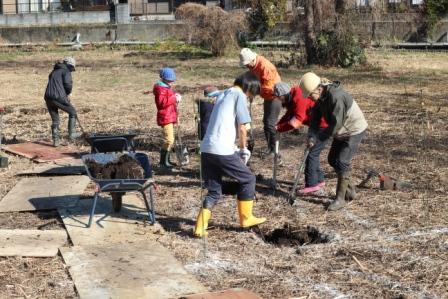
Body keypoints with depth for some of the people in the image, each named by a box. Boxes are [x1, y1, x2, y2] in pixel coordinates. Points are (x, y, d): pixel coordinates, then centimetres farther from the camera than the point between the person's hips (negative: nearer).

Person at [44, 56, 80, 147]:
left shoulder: (54, 71, 25)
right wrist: (68, 93, 5)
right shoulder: (66, 71, 1)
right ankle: (71, 134, 14)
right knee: (72, 112, 14)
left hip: (48, 98, 7)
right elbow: (68, 83, -15)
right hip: (58, 97, -7)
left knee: (55, 120, 18)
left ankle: (56, 140, 18)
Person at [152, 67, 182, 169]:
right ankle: (163, 161, -11)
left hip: (170, 117, 11)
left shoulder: (168, 87, 19)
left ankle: (167, 160, 23)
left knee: (169, 139, 15)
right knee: (169, 140, -16)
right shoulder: (160, 88, -12)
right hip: (165, 117, -11)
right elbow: (161, 102, -24)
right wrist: (174, 98, -23)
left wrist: (176, 97, 9)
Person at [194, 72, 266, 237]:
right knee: (248, 179, 12)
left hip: (206, 149, 8)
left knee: (214, 191, 14)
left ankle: (200, 227, 3)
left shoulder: (223, 94, 22)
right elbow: (242, 128, -6)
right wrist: (243, 149, 8)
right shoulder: (239, 95, -2)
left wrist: (236, 147, 20)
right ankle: (246, 218, 21)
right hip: (222, 151, -8)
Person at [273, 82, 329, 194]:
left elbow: (295, 123, -29)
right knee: (313, 152, 18)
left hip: (324, 125, -10)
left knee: (312, 153, -7)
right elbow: (288, 115, 7)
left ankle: (311, 184, -2)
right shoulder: (292, 98, 5)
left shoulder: (299, 99, -26)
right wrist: (277, 126, -8)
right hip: (317, 124, 10)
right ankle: (319, 179, 28)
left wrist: (279, 128, -20)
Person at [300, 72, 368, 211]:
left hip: (354, 131, -9)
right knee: (332, 159, 12)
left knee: (342, 162, -12)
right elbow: (315, 119, -2)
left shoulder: (336, 96, -32)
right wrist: (311, 136, -20)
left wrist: (318, 138, -26)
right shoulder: (320, 98, -3)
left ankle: (340, 198, -1)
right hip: (341, 132, 10)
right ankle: (350, 190, 27)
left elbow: (336, 124, -31)